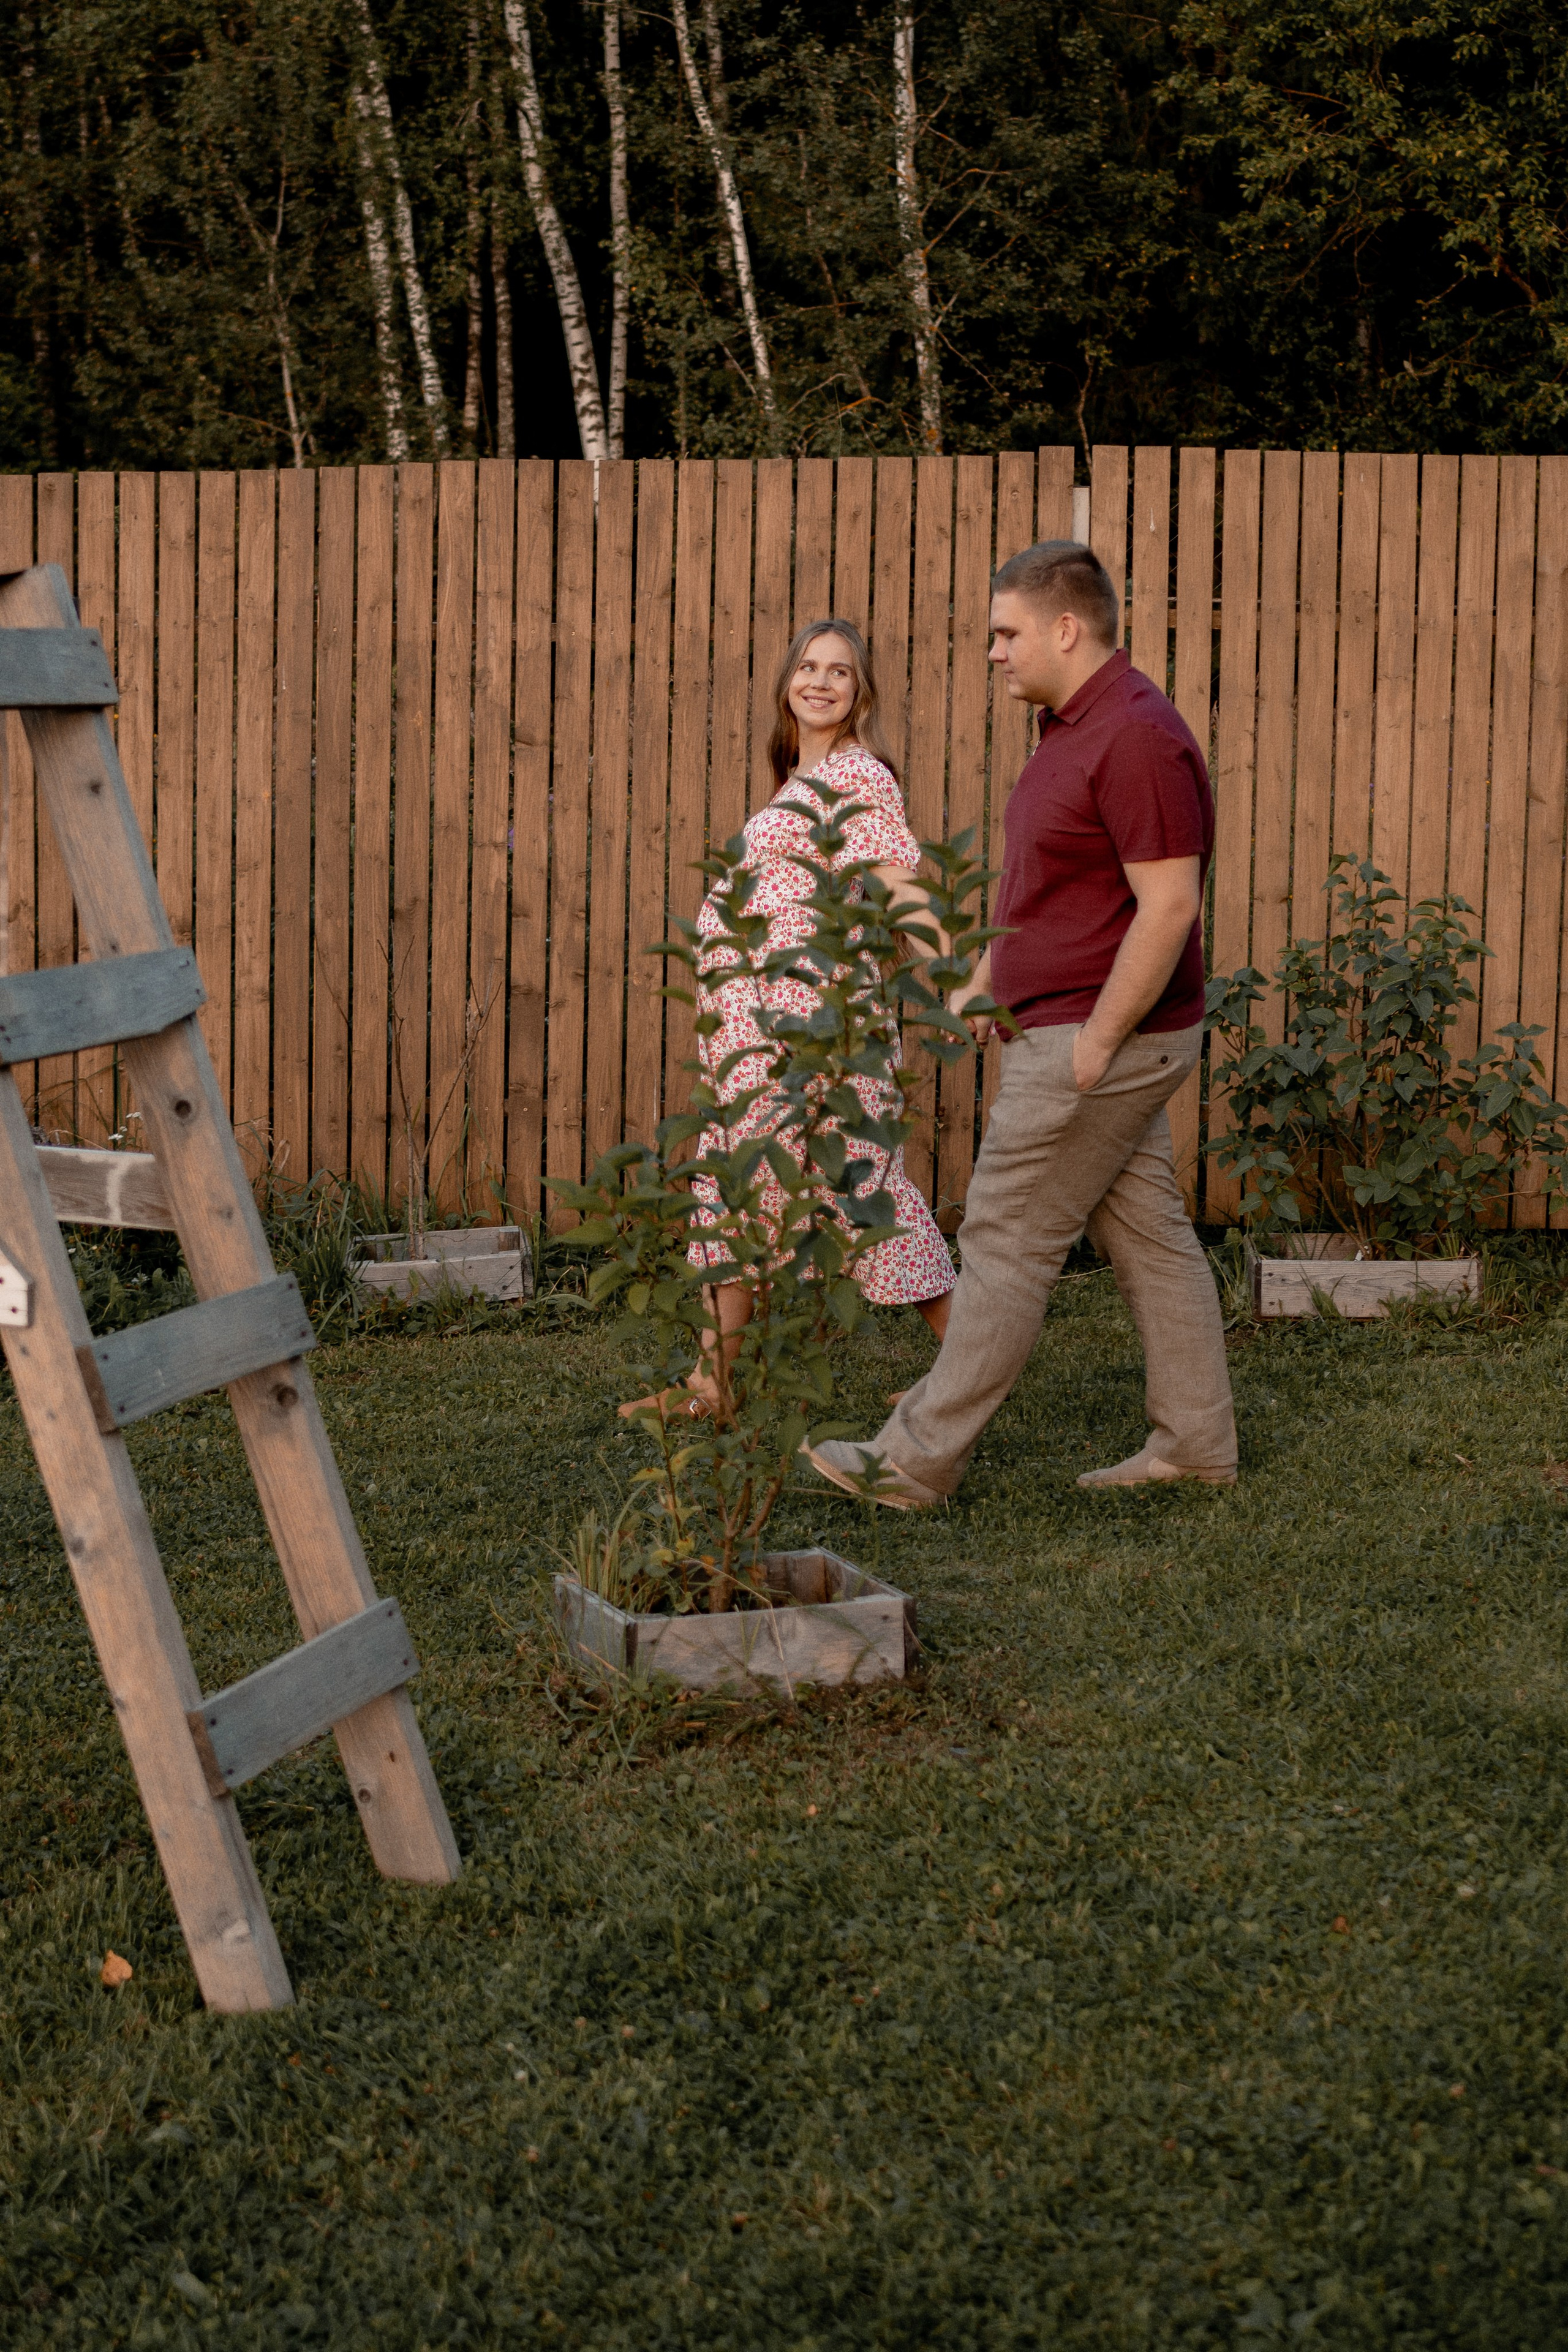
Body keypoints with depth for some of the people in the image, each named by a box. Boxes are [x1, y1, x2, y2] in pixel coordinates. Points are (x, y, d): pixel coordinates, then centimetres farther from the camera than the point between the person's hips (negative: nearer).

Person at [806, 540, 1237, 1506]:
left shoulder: (1136, 737, -20)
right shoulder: (1074, 726, 13)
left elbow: (1169, 904, -25)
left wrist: (1095, 1045, -23)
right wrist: (983, 984, 20)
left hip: (1104, 1037, -10)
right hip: (1071, 1027, 10)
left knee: (1007, 1243, -4)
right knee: (1148, 1233, 12)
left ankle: (919, 1460, 3)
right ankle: (1197, 1442, 19)